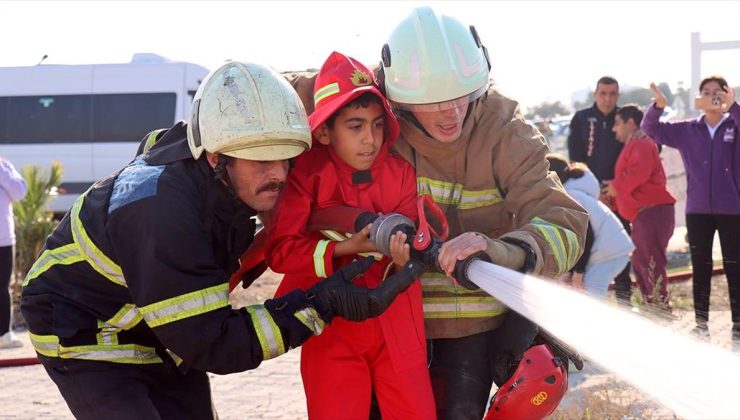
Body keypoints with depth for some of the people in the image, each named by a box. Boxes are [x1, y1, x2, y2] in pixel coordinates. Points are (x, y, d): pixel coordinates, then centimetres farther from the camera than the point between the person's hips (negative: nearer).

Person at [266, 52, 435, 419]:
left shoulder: (400, 171, 0)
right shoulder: (308, 172, -10)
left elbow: (408, 236, -2)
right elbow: (279, 250, -13)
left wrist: (404, 254, -26)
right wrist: (345, 248, -21)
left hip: (397, 323, 3)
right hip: (333, 324, -3)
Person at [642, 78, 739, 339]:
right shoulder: (687, 130, 5)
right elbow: (650, 129, 3)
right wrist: (658, 105, -15)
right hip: (697, 210, 2)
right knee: (701, 268, 9)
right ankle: (701, 324, 18)